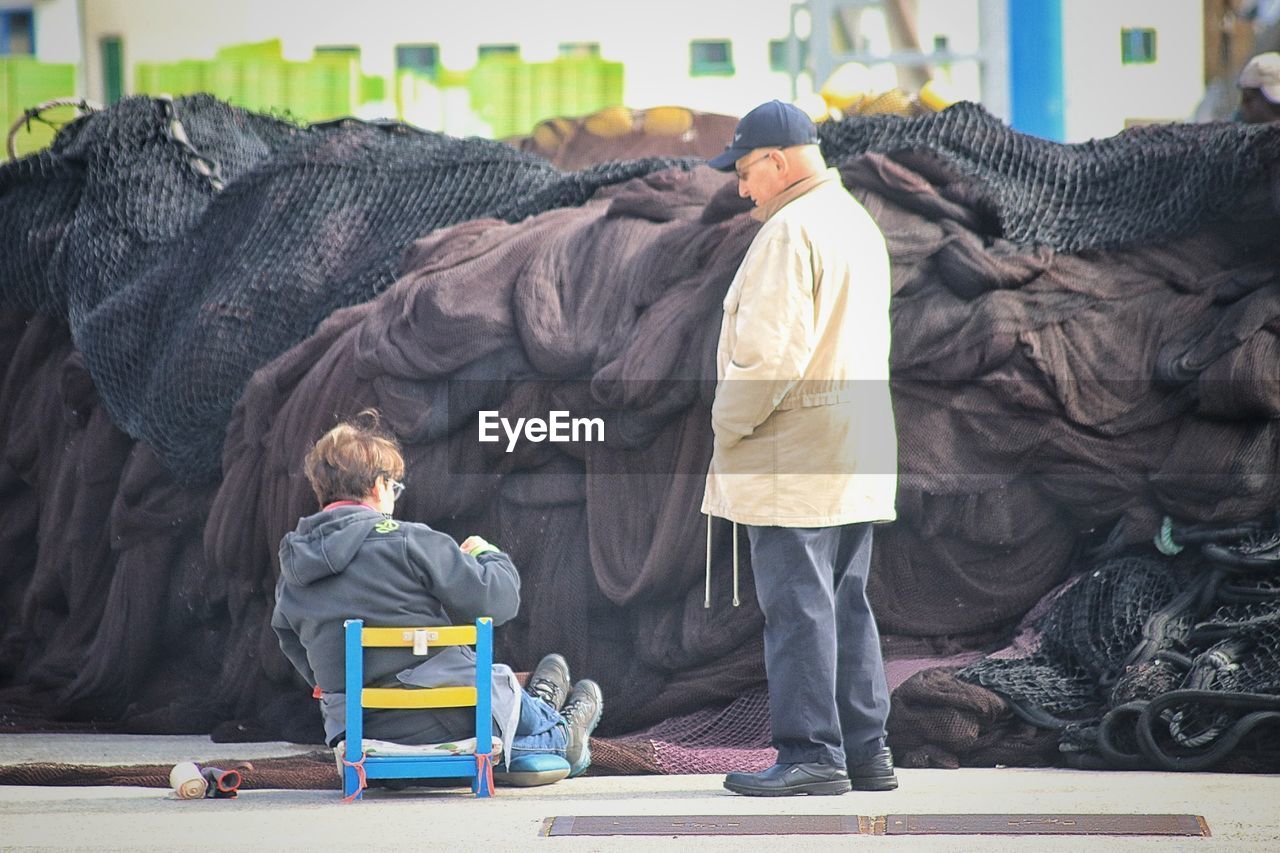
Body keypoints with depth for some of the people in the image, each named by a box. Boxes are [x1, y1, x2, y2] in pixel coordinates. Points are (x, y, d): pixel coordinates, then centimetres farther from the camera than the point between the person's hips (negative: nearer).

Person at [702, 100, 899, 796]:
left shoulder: (790, 231, -15)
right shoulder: (858, 223, 17)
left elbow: (770, 349, -22)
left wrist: (727, 423, -10)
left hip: (793, 458, -10)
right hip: (859, 452, 10)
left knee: (796, 606, -6)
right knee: (845, 603, 13)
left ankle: (811, 753, -5)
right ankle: (865, 751, 15)